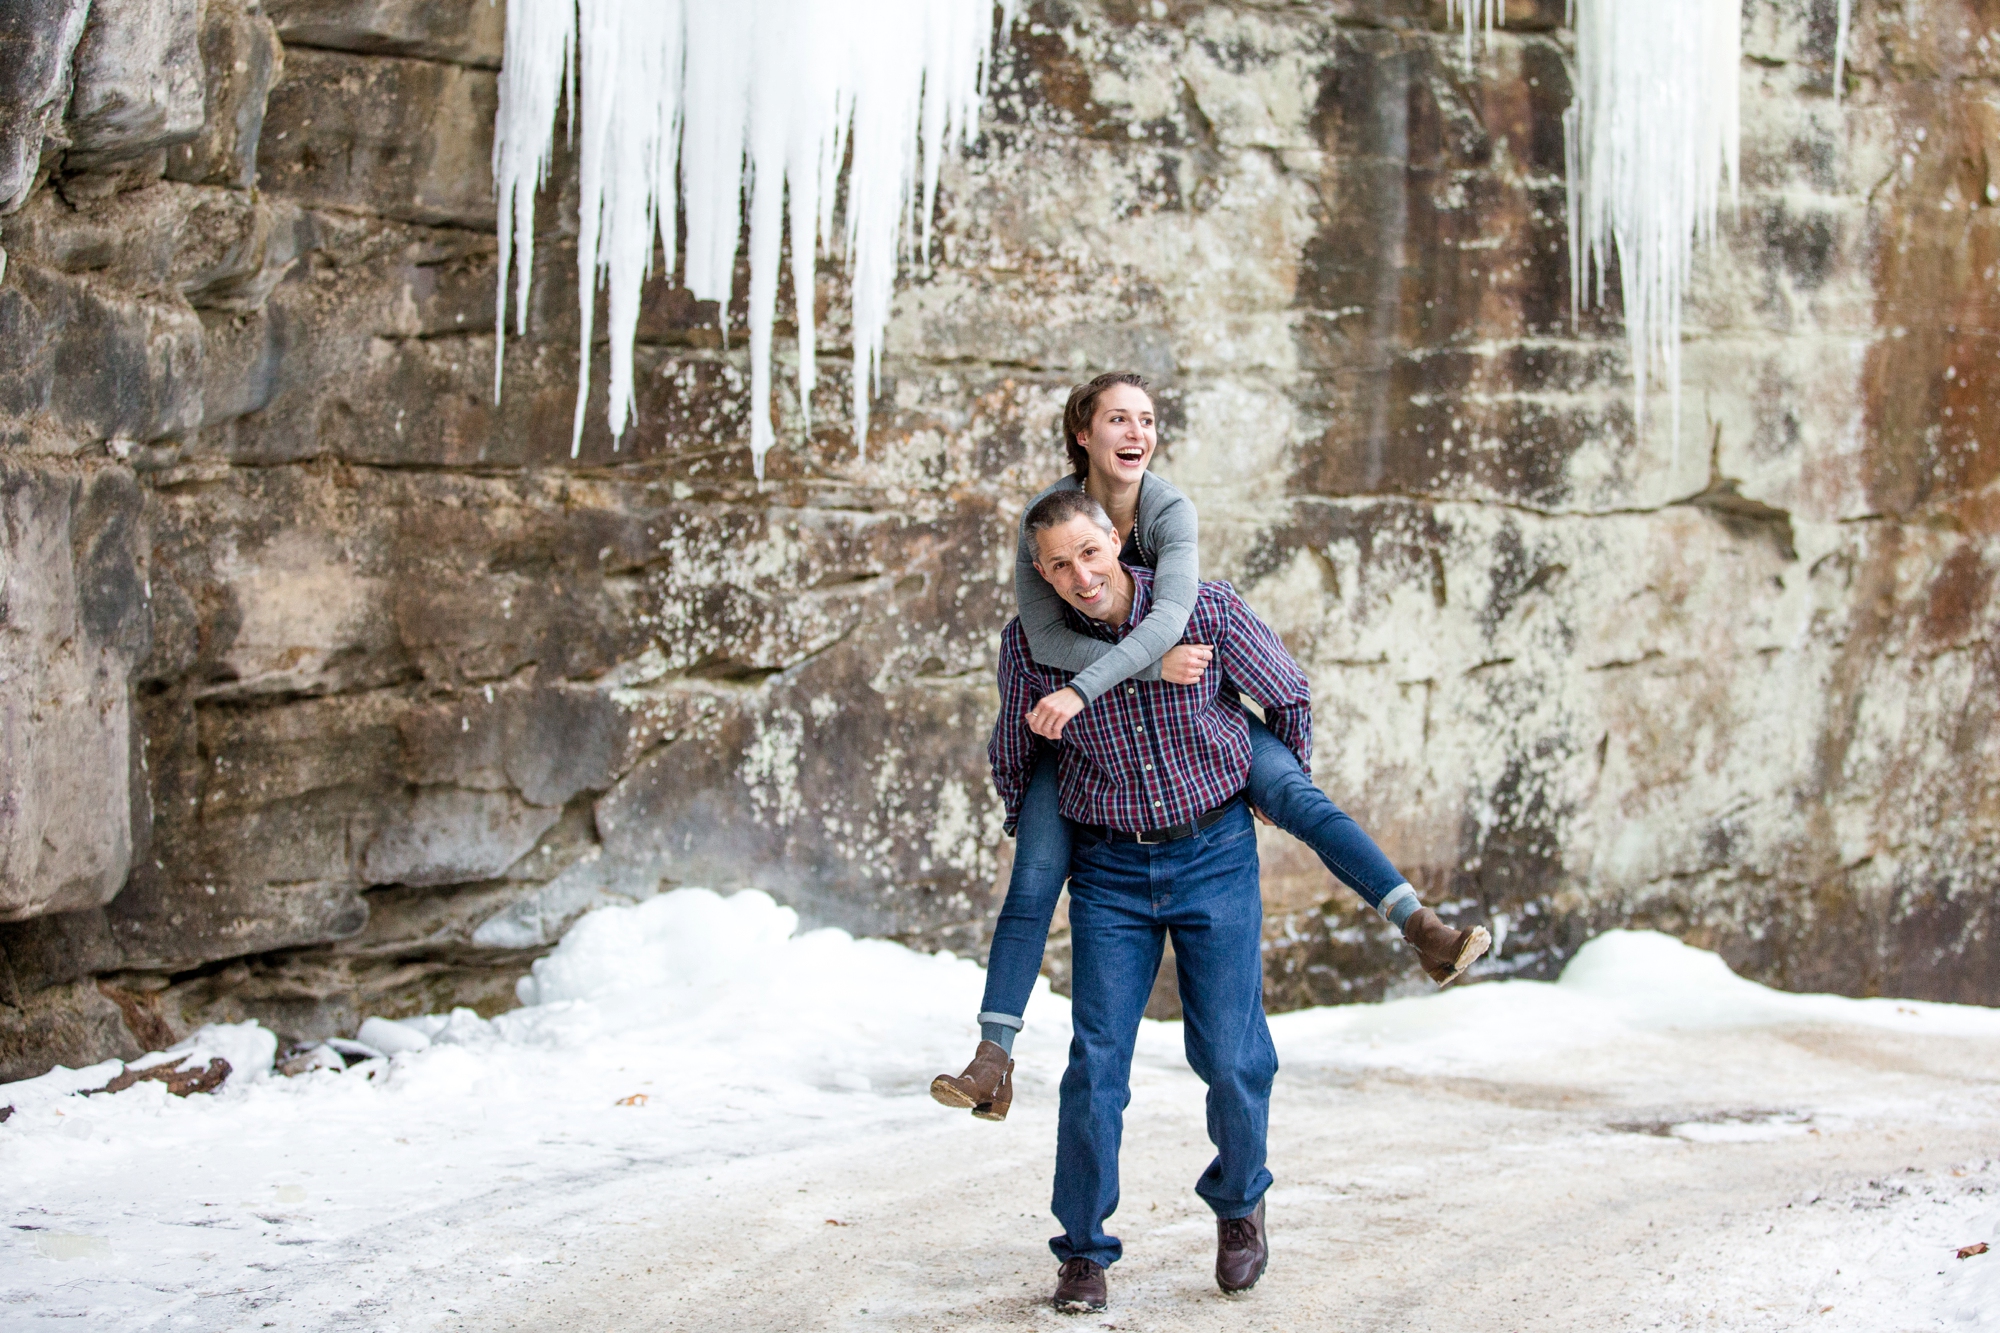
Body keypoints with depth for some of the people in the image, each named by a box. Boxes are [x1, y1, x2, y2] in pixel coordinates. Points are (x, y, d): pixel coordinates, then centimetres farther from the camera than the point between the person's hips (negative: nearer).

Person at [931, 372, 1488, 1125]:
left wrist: (1084, 688, -49)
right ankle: (993, 1060, -9)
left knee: (1294, 793, -15)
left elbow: (1169, 616, -36)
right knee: (1034, 880, -10)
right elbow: (1045, 641, -26)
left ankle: (1423, 929, -15)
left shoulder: (1169, 511, -20)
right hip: (1078, 720, -1)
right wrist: (1154, 666, -36)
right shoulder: (1047, 514, -19)